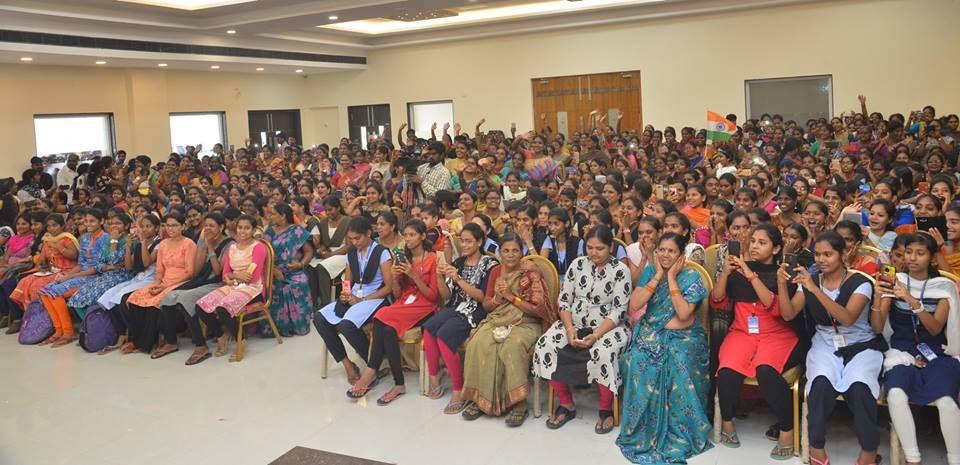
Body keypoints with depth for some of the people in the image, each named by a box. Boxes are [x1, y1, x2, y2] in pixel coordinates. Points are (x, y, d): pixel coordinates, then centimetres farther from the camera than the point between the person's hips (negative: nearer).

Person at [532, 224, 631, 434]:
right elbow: (564, 300, 5)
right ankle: (566, 405, -4)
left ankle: (606, 410, -11)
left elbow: (618, 312, -12)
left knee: (604, 353, -36)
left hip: (607, 327, -4)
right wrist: (569, 328, -11)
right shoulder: (577, 264, 4)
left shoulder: (620, 271, -7)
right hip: (575, 323, 4)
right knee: (545, 345, -20)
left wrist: (595, 336, -23)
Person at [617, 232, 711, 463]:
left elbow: (683, 313, -18)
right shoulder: (650, 271, 5)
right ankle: (641, 430, -10)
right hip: (650, 333, 2)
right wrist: (658, 275, -10)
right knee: (637, 361, -28)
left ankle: (678, 435, -14)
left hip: (683, 337, -2)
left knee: (679, 364, -32)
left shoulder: (691, 276, -5)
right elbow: (634, 305, -9)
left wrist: (671, 278, -15)